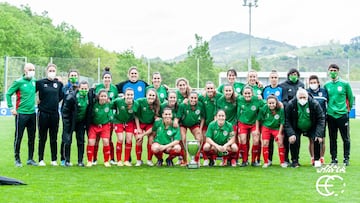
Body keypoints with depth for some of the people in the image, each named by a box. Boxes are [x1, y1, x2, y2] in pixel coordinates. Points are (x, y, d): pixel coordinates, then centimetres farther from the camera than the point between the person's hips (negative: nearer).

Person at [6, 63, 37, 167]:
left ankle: (30, 159, 18)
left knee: (32, 138, 9)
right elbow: (8, 94, -6)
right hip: (21, 113, -5)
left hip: (32, 113, 6)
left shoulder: (34, 81, 7)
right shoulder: (19, 82, -9)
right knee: (18, 137, 0)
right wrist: (11, 107, -11)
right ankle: (17, 159, 10)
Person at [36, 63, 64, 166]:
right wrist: (37, 100, -3)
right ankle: (41, 159, 11)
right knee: (42, 137, 5)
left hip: (54, 113, 3)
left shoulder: (59, 84, 6)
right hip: (43, 113, -2)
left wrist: (56, 101, 8)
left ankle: (54, 159, 15)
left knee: (54, 138, 7)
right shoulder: (40, 82, -3)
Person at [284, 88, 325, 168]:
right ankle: (295, 161, 2)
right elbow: (287, 120, -16)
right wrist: (290, 134, -28)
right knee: (294, 141, -19)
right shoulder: (291, 105, -20)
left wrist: (319, 134, -25)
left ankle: (317, 160, 3)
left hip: (311, 128, 0)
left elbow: (321, 118, -16)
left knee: (317, 140, -18)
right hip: (296, 129, 0)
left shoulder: (314, 104, -21)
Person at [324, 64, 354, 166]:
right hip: (331, 115, 2)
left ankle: (346, 158, 9)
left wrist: (349, 108, 11)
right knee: (332, 138, 7)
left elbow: (351, 97, 6)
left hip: (342, 114, -2)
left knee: (346, 138, 0)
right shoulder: (326, 85, 6)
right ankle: (334, 158, 14)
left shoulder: (345, 84, -2)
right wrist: (328, 108, 10)